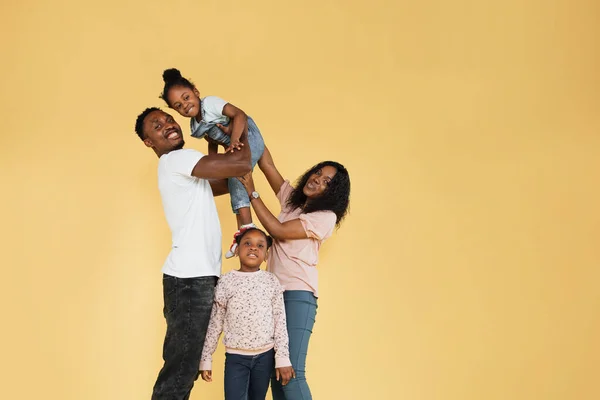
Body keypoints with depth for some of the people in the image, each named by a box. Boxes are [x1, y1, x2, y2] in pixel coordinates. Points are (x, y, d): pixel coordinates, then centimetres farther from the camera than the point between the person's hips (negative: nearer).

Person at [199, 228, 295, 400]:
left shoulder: (271, 281, -1)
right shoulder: (226, 281, -4)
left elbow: (280, 322, 0)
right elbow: (214, 323, 0)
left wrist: (283, 358, -4)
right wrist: (206, 359, 1)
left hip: (265, 355, 2)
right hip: (235, 356, -2)